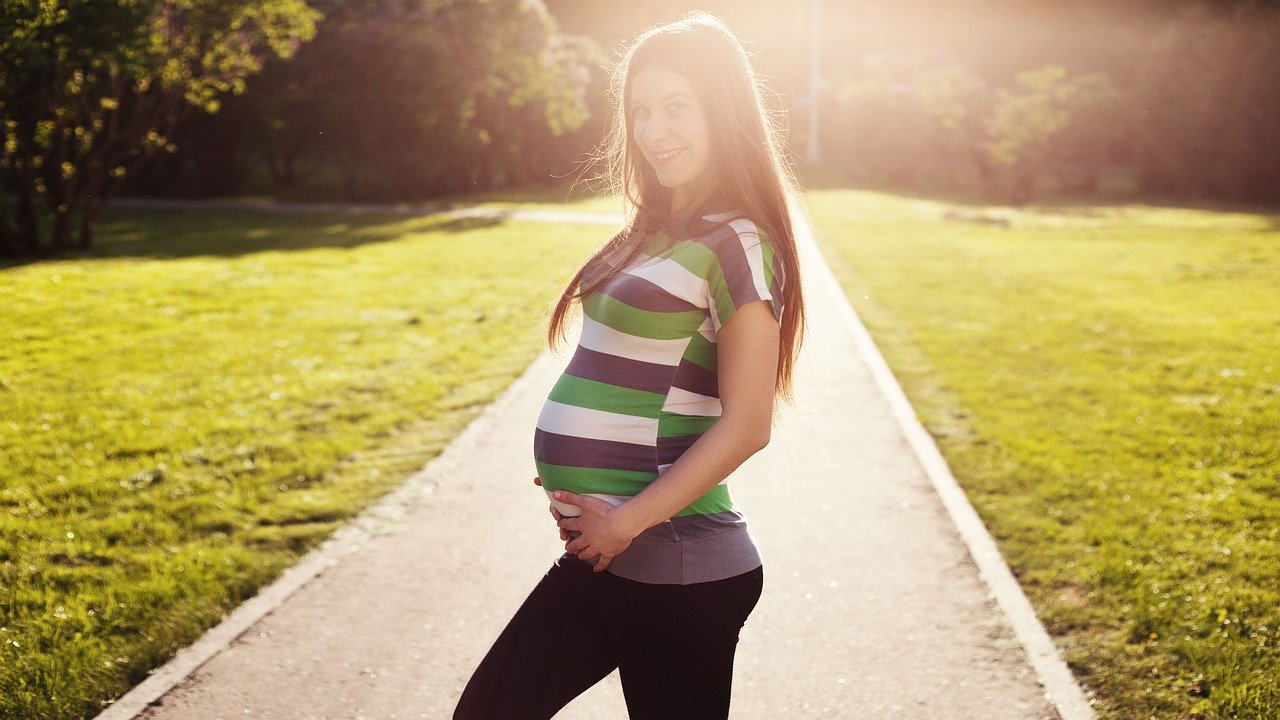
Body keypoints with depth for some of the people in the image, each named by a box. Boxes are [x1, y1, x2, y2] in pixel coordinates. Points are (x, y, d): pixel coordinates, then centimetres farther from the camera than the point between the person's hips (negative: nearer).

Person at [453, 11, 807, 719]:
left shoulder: (737, 244, -13)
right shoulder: (656, 232, 12)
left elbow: (745, 425, -17)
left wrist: (628, 521, -17)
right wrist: (581, 486, 6)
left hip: (676, 568, -9)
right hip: (603, 556, 9)